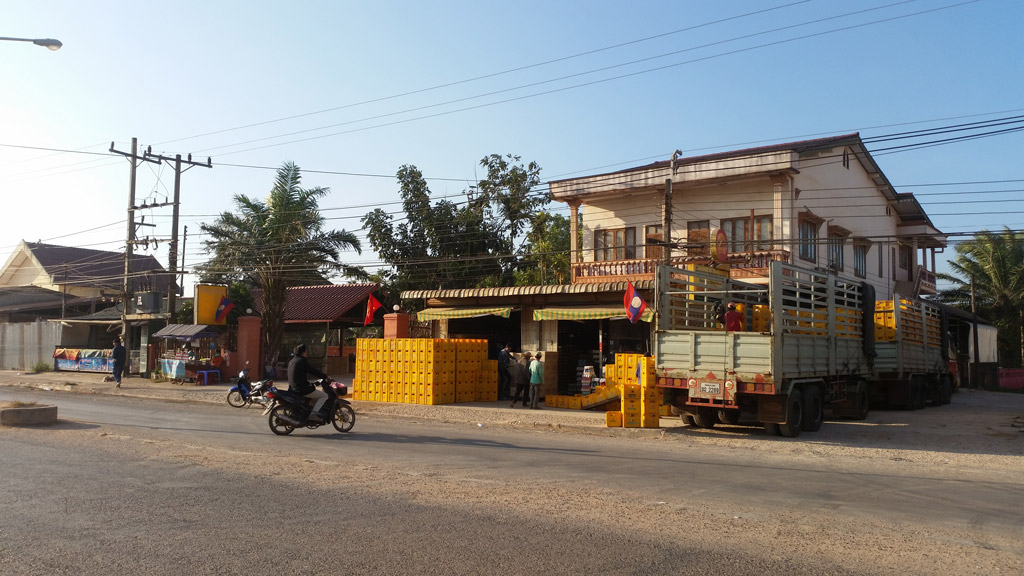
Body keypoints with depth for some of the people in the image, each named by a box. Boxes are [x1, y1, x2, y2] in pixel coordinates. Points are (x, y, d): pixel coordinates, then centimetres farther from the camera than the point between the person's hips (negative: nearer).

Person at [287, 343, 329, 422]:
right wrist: (326, 377, -3)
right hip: (302, 389, -10)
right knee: (324, 395, -5)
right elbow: (314, 371, -14)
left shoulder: (291, 361, 16)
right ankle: (313, 414, -18)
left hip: (293, 388, 10)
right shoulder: (302, 361, -13)